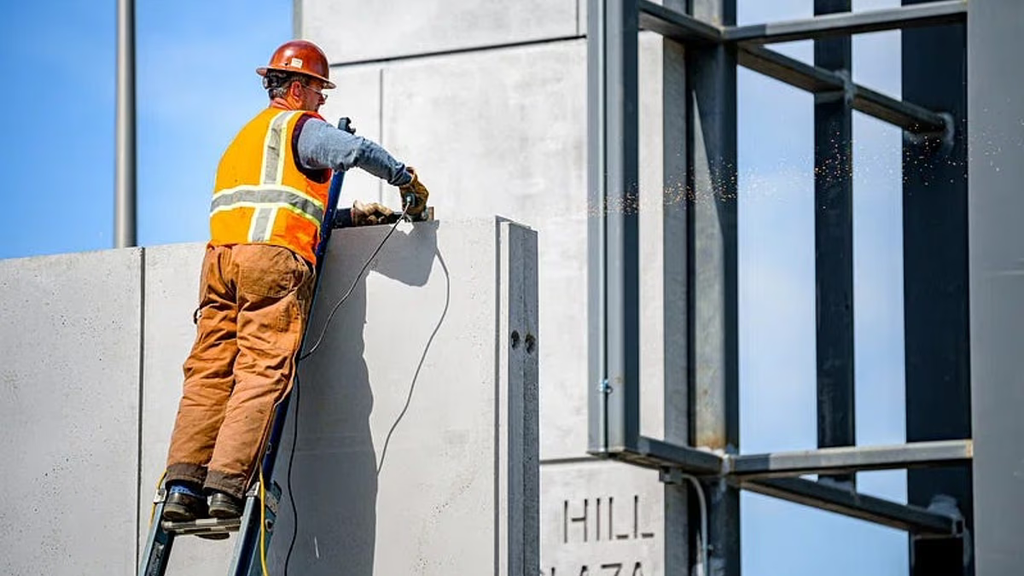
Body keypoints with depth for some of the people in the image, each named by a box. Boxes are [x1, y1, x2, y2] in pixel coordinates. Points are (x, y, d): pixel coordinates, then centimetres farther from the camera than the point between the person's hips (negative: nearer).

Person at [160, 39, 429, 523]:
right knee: (261, 374, -12)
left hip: (221, 254, 7)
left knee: (209, 372, 0)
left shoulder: (247, 135, 34)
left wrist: (350, 215, 32)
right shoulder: (299, 126, 8)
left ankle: (183, 484, -12)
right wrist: (406, 179, 4)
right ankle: (228, 486, -23)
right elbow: (357, 151, -10)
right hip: (274, 258, -7)